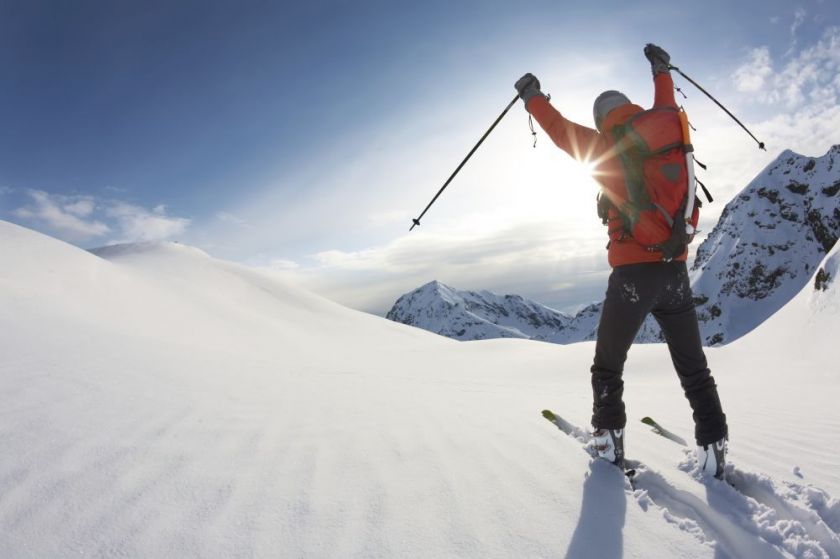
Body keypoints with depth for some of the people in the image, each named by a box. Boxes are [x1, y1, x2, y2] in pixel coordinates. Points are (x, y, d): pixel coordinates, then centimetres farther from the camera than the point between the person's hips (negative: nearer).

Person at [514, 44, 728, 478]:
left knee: (608, 366, 11)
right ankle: (714, 450, 17)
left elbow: (559, 129, 9)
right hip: (675, 269, 4)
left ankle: (609, 442, 7)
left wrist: (532, 96, 25)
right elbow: (667, 108, 32)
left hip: (632, 271, -4)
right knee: (693, 368, 16)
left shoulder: (607, 146, -3)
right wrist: (661, 70, 48)